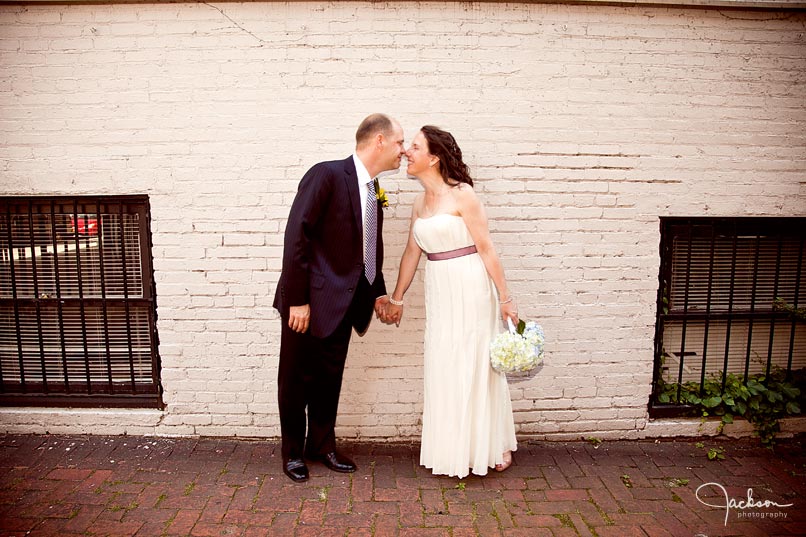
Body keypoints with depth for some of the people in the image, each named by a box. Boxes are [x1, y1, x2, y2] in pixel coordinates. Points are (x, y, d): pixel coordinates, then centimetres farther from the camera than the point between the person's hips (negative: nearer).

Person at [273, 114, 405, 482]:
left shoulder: (372, 190, 9)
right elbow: (296, 236, -20)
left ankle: (322, 444, 37)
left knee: (330, 379, 18)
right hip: (309, 300, -7)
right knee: (297, 380, 11)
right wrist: (297, 299, -20)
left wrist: (377, 292, 9)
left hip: (343, 304, 7)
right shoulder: (327, 175, -16)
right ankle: (293, 450, 30)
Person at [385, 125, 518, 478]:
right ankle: (453, 446, 30)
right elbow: (412, 252, 15)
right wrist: (397, 298, 19)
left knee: (475, 365, 4)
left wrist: (504, 298, -12)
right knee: (443, 367, 12)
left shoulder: (462, 194, -11)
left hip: (470, 289, -6)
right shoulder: (421, 202, 10)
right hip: (438, 291, 7)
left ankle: (493, 445, 26)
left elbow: (486, 248, -12)